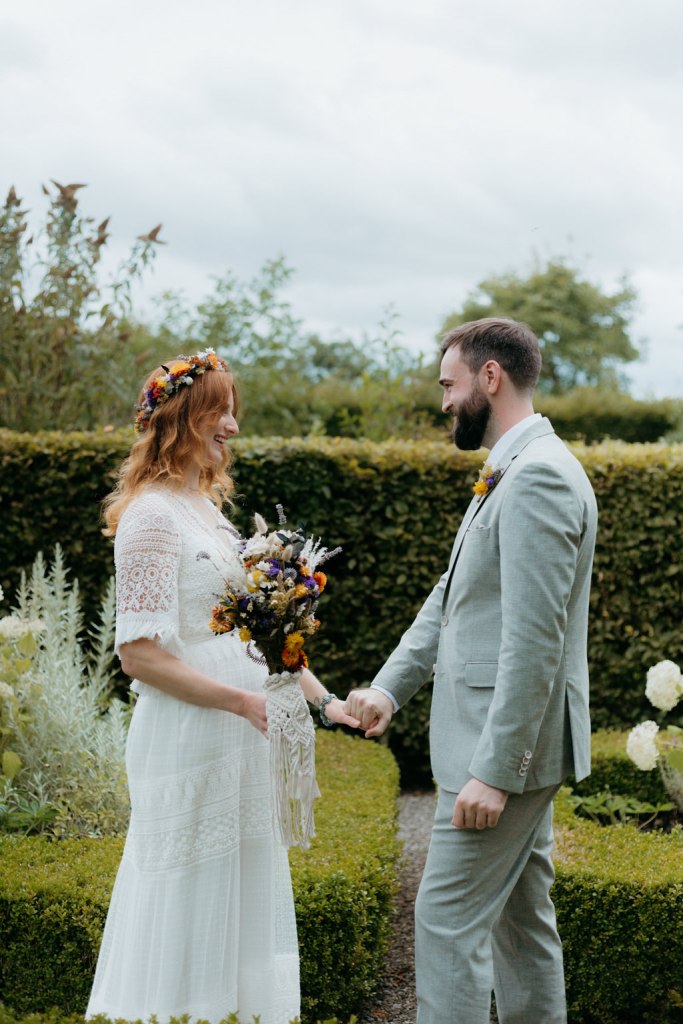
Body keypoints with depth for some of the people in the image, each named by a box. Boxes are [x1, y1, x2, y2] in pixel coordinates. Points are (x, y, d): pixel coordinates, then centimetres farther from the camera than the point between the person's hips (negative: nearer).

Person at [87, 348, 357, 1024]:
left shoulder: (206, 508, 14)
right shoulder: (152, 514, -13)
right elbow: (139, 653, -19)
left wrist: (321, 698, 11)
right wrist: (244, 701, -21)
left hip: (239, 743, 9)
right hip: (189, 743, -9)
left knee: (242, 912, 15)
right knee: (188, 918, 0)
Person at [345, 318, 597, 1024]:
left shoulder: (539, 477, -19)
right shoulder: (509, 474, 16)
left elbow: (534, 641, -24)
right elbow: (449, 601, 18)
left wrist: (493, 769, -24)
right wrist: (390, 687, 7)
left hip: (507, 748, -10)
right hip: (515, 743, 10)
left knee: (449, 918, -6)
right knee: (521, 917, 17)